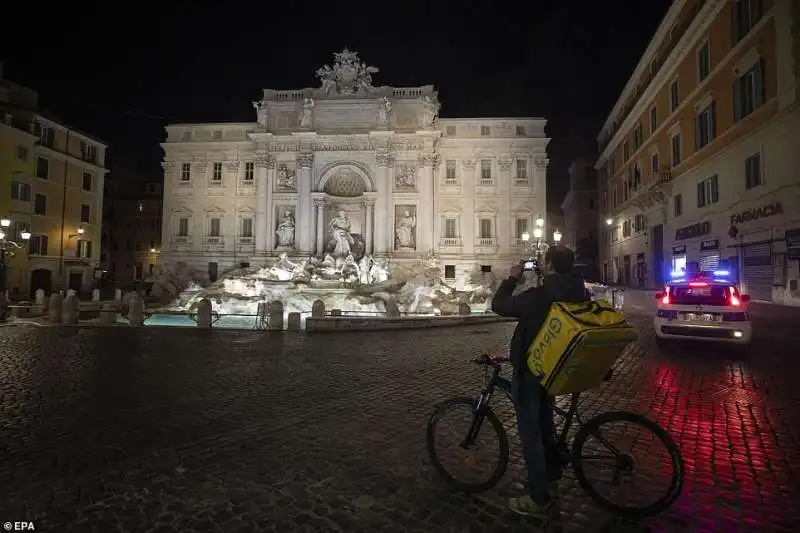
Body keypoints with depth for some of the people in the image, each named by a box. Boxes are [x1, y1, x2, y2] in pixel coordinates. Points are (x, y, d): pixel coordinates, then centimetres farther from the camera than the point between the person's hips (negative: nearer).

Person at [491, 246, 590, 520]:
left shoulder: (537, 297, -27)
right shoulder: (580, 295, -4)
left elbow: (498, 305, -16)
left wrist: (512, 278, -3)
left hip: (529, 370, -8)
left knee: (530, 433, 3)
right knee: (545, 424, 24)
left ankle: (539, 500, 13)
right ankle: (551, 481, 41)